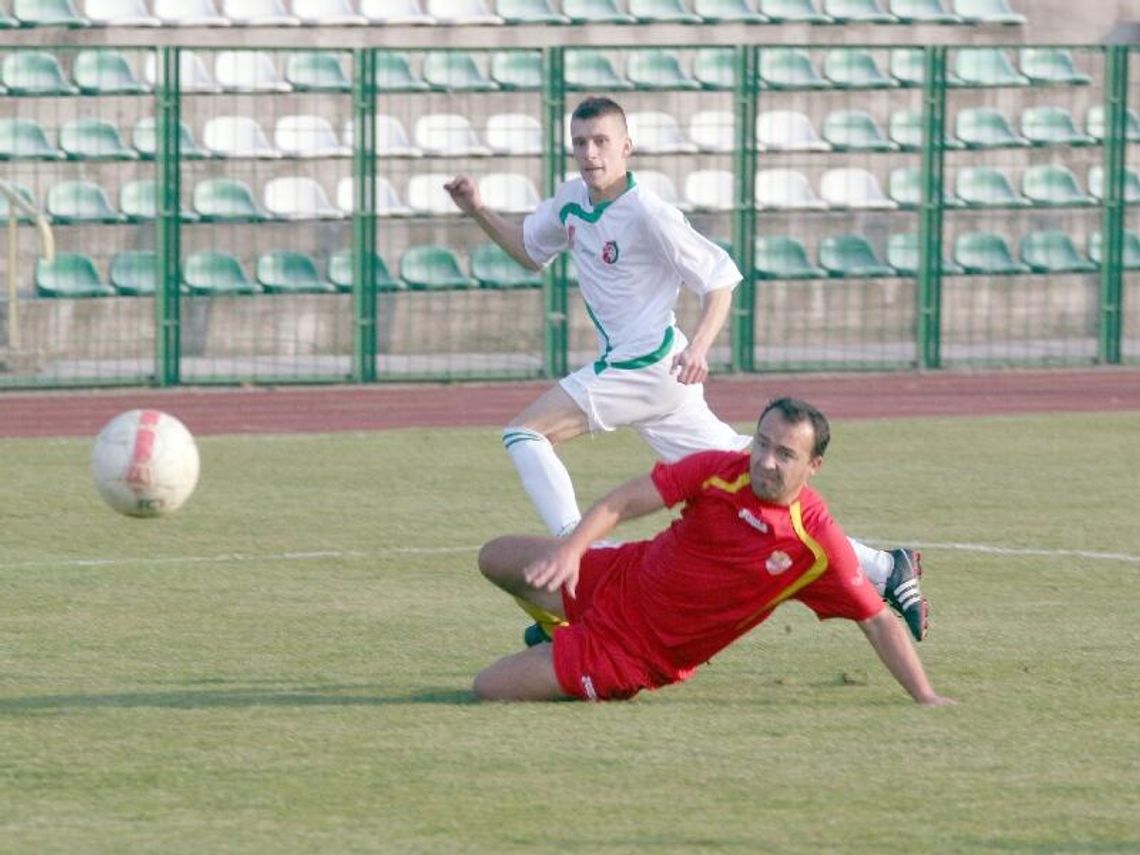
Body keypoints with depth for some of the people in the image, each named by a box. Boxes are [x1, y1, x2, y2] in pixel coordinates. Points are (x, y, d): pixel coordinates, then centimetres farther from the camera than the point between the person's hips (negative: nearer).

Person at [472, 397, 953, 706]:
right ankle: (564, 635, 44)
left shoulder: (818, 542, -25)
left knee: (489, 691, -8)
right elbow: (625, 502, -17)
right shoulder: (717, 471, -17)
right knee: (495, 560, 23)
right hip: (622, 579, 4)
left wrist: (926, 698, -29)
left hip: (650, 656, -4)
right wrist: (570, 549, -35)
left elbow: (878, 622, -21)